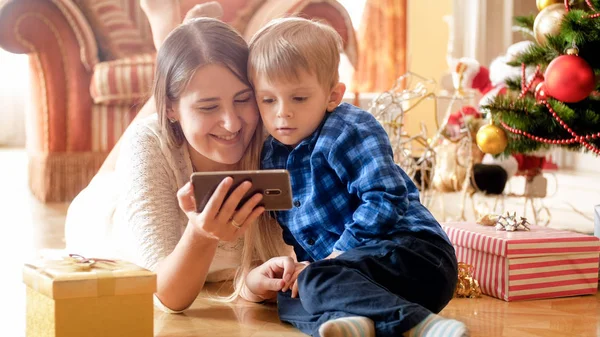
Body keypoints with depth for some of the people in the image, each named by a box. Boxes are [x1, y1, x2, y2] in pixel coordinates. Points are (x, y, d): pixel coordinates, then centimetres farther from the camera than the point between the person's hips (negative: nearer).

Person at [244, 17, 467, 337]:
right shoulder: (271, 156, 14)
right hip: (348, 265, 8)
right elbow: (293, 229, 23)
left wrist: (335, 257, -18)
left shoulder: (349, 130, -10)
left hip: (412, 253, -8)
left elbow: (385, 200, -19)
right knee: (288, 297, -12)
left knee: (316, 280, -30)